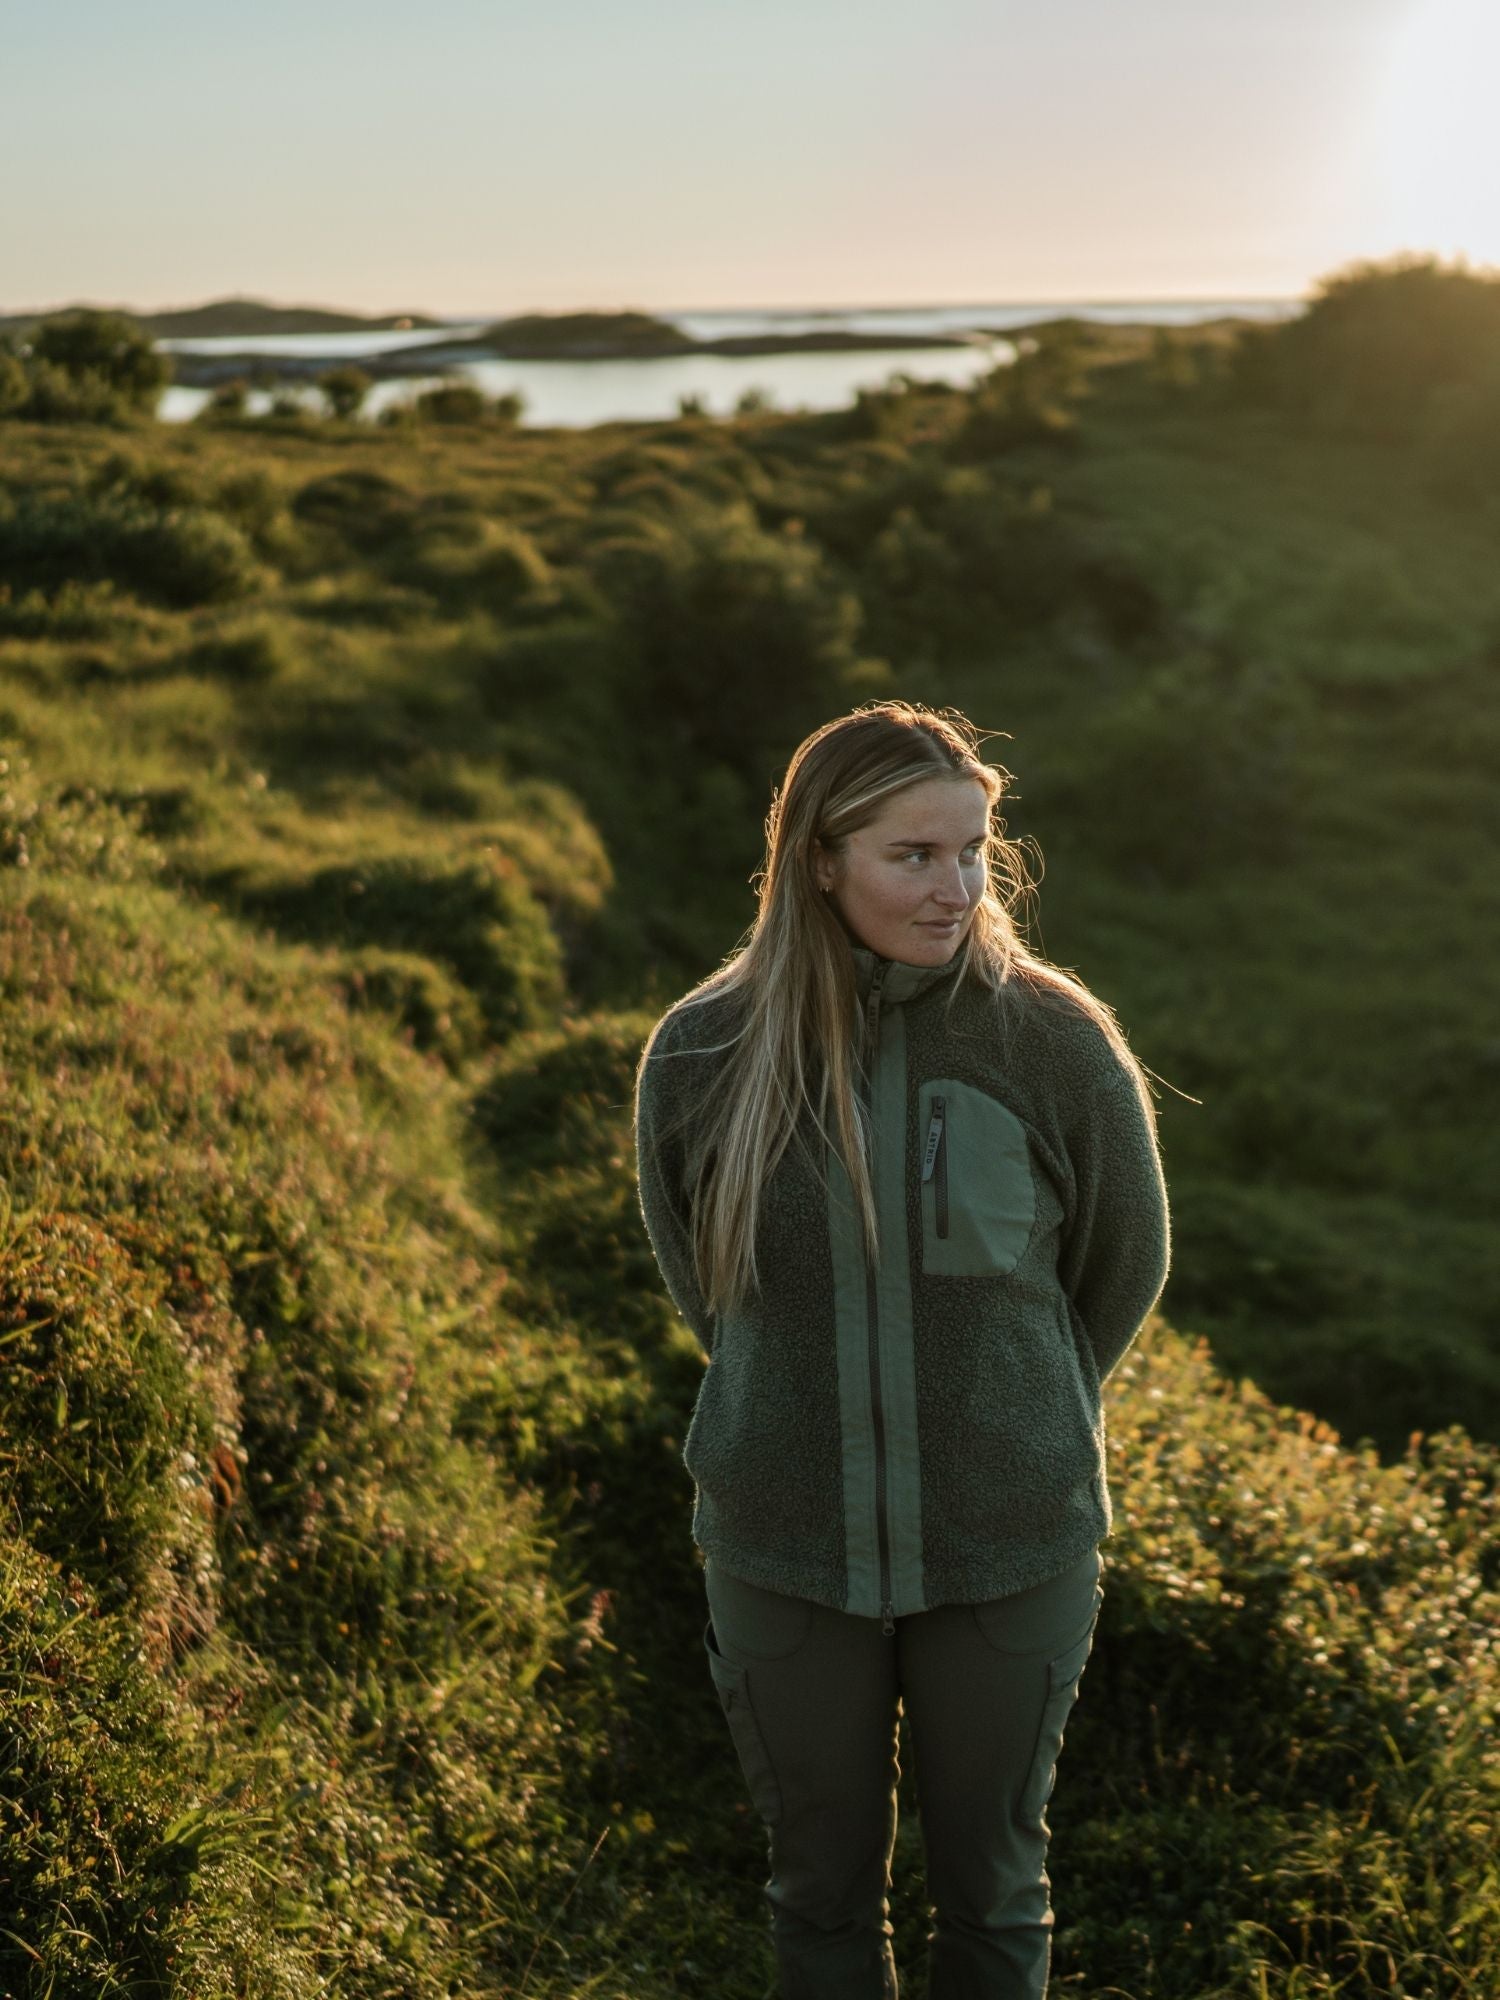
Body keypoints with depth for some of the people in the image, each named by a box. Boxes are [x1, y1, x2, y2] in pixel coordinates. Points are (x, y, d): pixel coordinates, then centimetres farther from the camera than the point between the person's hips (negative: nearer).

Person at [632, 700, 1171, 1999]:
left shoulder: (1059, 1047, -15)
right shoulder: (701, 1055, -11)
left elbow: (1122, 1269, 2)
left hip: (1007, 1554, -1)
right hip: (787, 1553, 1)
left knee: (992, 1890, 18)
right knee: (823, 1893, 19)